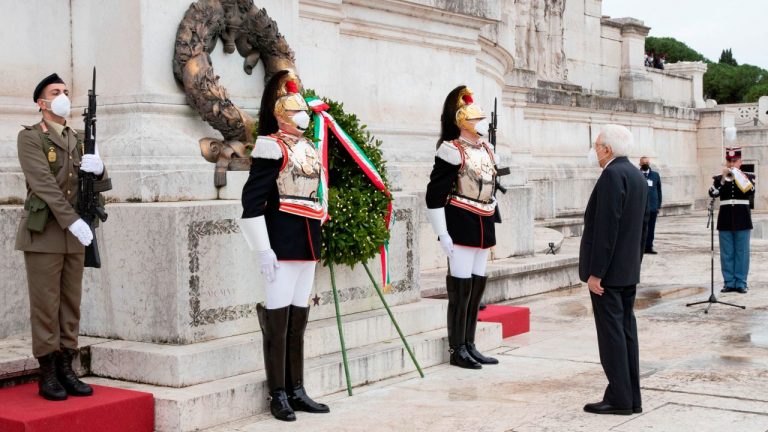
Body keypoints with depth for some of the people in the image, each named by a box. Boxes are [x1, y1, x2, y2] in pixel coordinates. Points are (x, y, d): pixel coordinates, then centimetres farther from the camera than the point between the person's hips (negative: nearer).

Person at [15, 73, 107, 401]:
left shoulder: (79, 139, 15)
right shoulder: (29, 137, -3)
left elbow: (100, 183, 13)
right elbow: (43, 183, -14)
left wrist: (98, 169, -11)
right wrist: (73, 220, -23)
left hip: (75, 234, 6)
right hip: (43, 233, -5)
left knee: (71, 305, 7)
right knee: (46, 306, -2)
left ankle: (66, 370, 13)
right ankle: (47, 374, 4)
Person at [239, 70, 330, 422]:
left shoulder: (309, 149, 15)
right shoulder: (272, 148, -9)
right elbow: (252, 199, -15)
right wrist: (264, 249, -19)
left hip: (308, 241, 8)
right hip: (282, 242, -8)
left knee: (299, 319, 11)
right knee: (278, 320, -3)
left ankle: (297, 390, 17)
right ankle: (278, 395, 4)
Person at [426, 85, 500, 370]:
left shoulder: (486, 150, 12)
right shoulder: (453, 151, -13)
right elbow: (434, 196, -15)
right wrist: (442, 234, -19)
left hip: (483, 226, 8)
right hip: (461, 226, -8)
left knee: (478, 285, 11)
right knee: (461, 288, -4)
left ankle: (470, 346, 20)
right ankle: (457, 350, 4)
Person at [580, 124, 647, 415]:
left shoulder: (612, 175, -16)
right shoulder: (636, 175, 14)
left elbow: (606, 227, -21)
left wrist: (595, 272, -20)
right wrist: (631, 263, 20)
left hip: (608, 270, -9)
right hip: (629, 270, 9)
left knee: (610, 332, -5)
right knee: (626, 330, 11)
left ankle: (618, 398, -2)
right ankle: (631, 398, 14)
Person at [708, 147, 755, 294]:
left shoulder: (748, 177, 4)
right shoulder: (719, 178, 6)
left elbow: (751, 192, -14)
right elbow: (713, 194, -10)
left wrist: (738, 176, -18)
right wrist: (723, 179, -18)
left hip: (742, 220, -1)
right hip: (725, 221, 1)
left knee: (742, 253, 2)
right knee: (727, 254, 4)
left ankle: (741, 283, 7)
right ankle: (729, 283, 10)